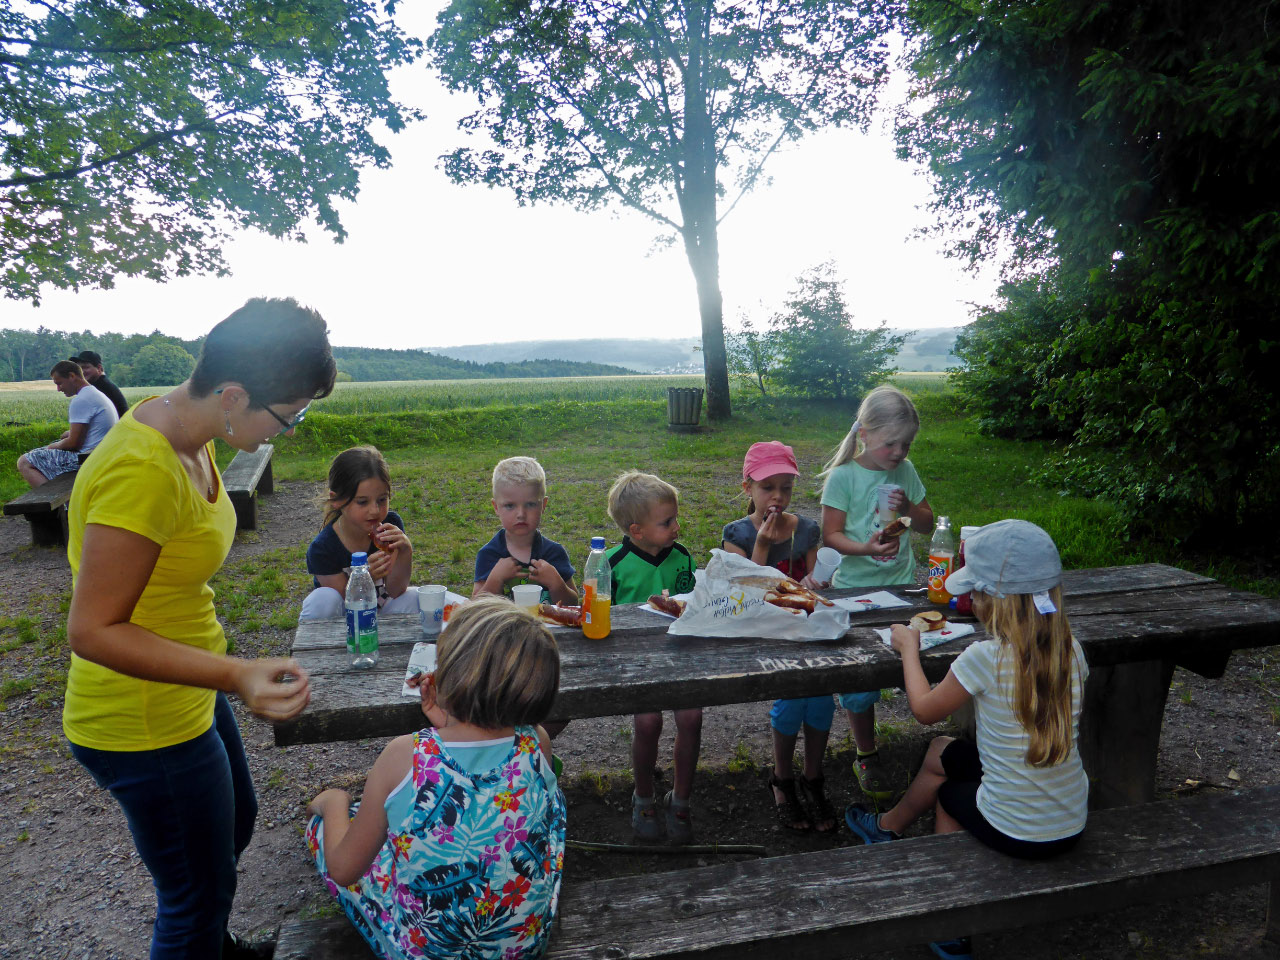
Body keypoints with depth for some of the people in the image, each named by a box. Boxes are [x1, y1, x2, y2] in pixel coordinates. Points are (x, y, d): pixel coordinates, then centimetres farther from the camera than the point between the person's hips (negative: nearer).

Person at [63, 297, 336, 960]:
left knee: (235, 821, 31)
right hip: (146, 727, -10)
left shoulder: (186, 433, -3)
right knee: (198, 896, 11)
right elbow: (92, 631, -28)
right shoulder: (142, 470, -32)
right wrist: (236, 675, -39)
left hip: (187, 694, 10)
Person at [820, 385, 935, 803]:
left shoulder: (906, 471, 3)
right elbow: (831, 536, -10)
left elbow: (927, 523, 11)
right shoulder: (843, 476, -11)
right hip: (855, 589, -4)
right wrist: (864, 548, -29)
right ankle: (866, 758, 24)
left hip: (902, 586, 4)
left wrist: (908, 507, -10)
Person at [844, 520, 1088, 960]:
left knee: (947, 794, 28)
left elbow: (925, 709, -7)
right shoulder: (1070, 649, -8)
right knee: (942, 752, 24)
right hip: (1073, 825, 6)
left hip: (1017, 834, -5)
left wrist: (909, 647, 5)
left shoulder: (985, 658, -25)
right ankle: (889, 826, 49)